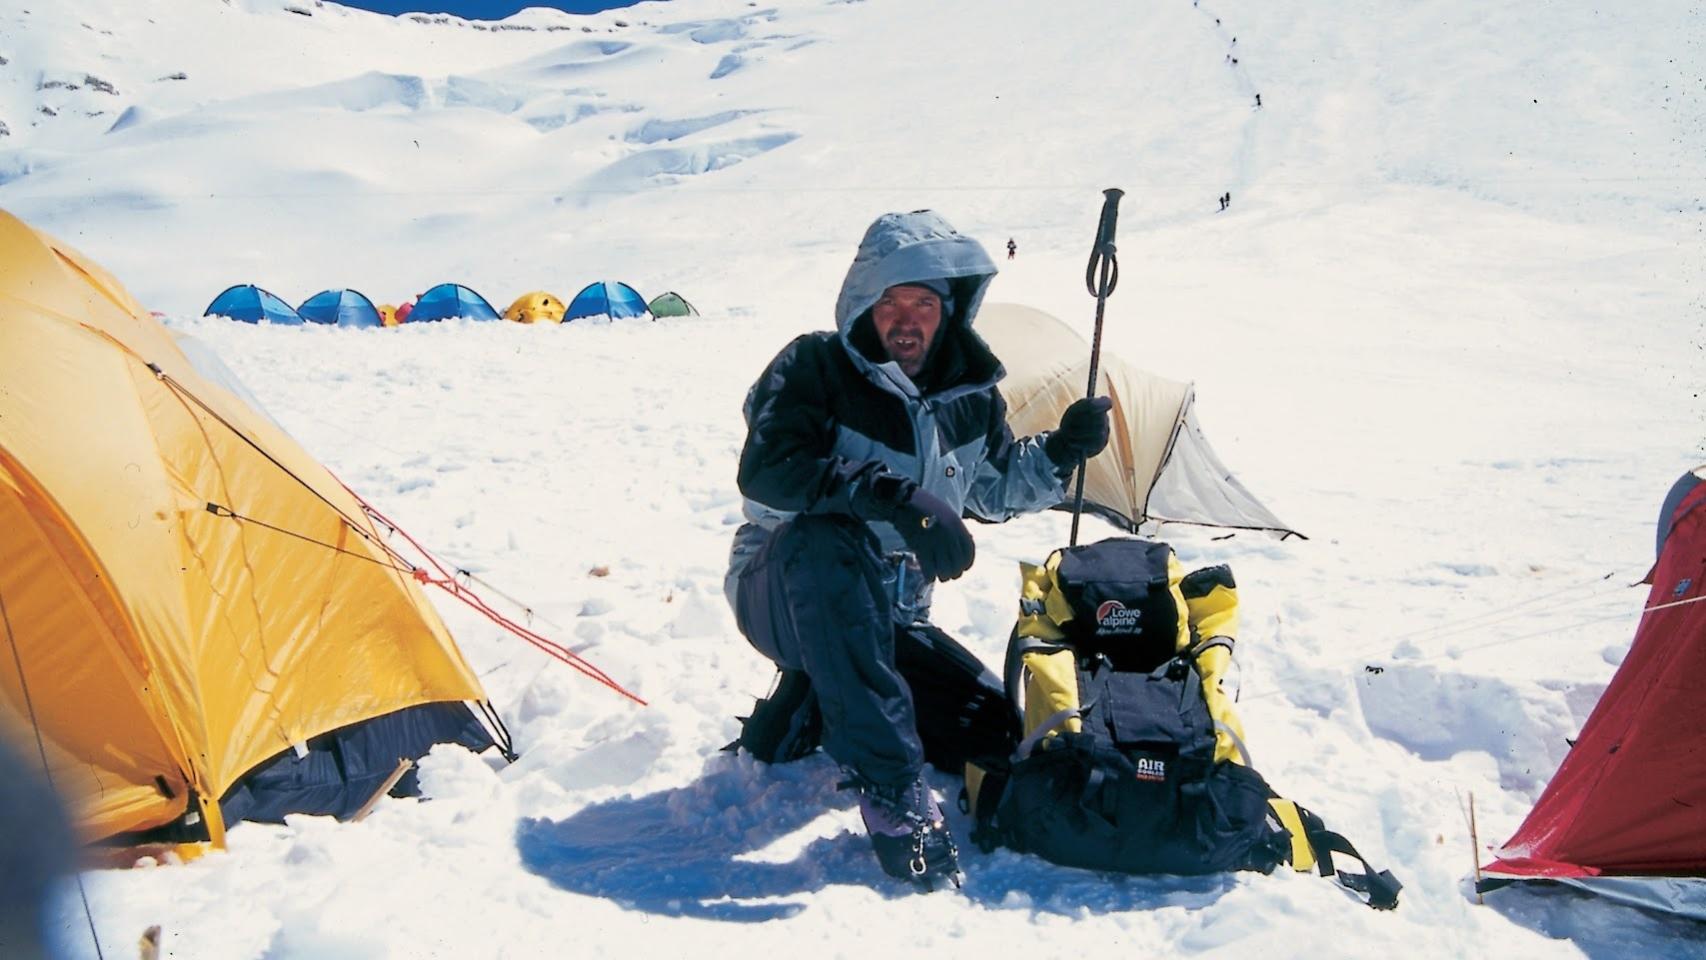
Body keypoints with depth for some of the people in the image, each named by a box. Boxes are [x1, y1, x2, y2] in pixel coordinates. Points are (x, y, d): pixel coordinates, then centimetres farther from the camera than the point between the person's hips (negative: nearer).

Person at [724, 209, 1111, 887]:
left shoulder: (969, 392, 0)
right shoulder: (815, 367, -17)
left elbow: (993, 488, 16)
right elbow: (766, 471, -33)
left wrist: (1057, 454, -4)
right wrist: (896, 497, -41)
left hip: (886, 616, 6)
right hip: (784, 597, -6)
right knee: (822, 541, -40)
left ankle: (817, 700, 19)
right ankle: (889, 790, -37)